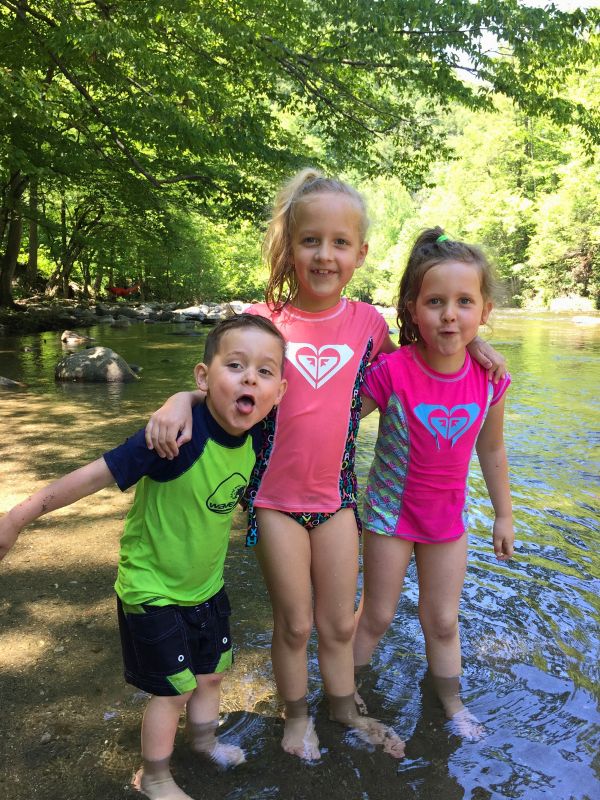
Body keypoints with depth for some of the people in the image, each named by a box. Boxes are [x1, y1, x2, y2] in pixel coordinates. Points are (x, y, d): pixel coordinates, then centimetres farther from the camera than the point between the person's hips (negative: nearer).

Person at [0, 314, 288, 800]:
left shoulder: (253, 435, -14)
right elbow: (99, 474, -30)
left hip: (207, 584, 6)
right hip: (154, 590, -6)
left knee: (211, 671, 23)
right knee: (174, 688, 10)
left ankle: (204, 738, 53)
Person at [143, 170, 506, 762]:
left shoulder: (368, 322, -3)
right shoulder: (262, 320, -11)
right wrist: (180, 399, -27)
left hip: (336, 493, 2)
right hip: (276, 497, -2)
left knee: (339, 620, 17)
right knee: (294, 622, 14)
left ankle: (344, 707, 44)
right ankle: (296, 714, 41)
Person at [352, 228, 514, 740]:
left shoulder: (489, 380, -13)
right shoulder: (392, 371, -24)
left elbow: (491, 449, 2)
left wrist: (504, 515, 10)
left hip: (448, 519, 3)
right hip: (391, 512, -3)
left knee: (443, 620, 18)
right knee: (377, 616, 13)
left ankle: (452, 704, 43)